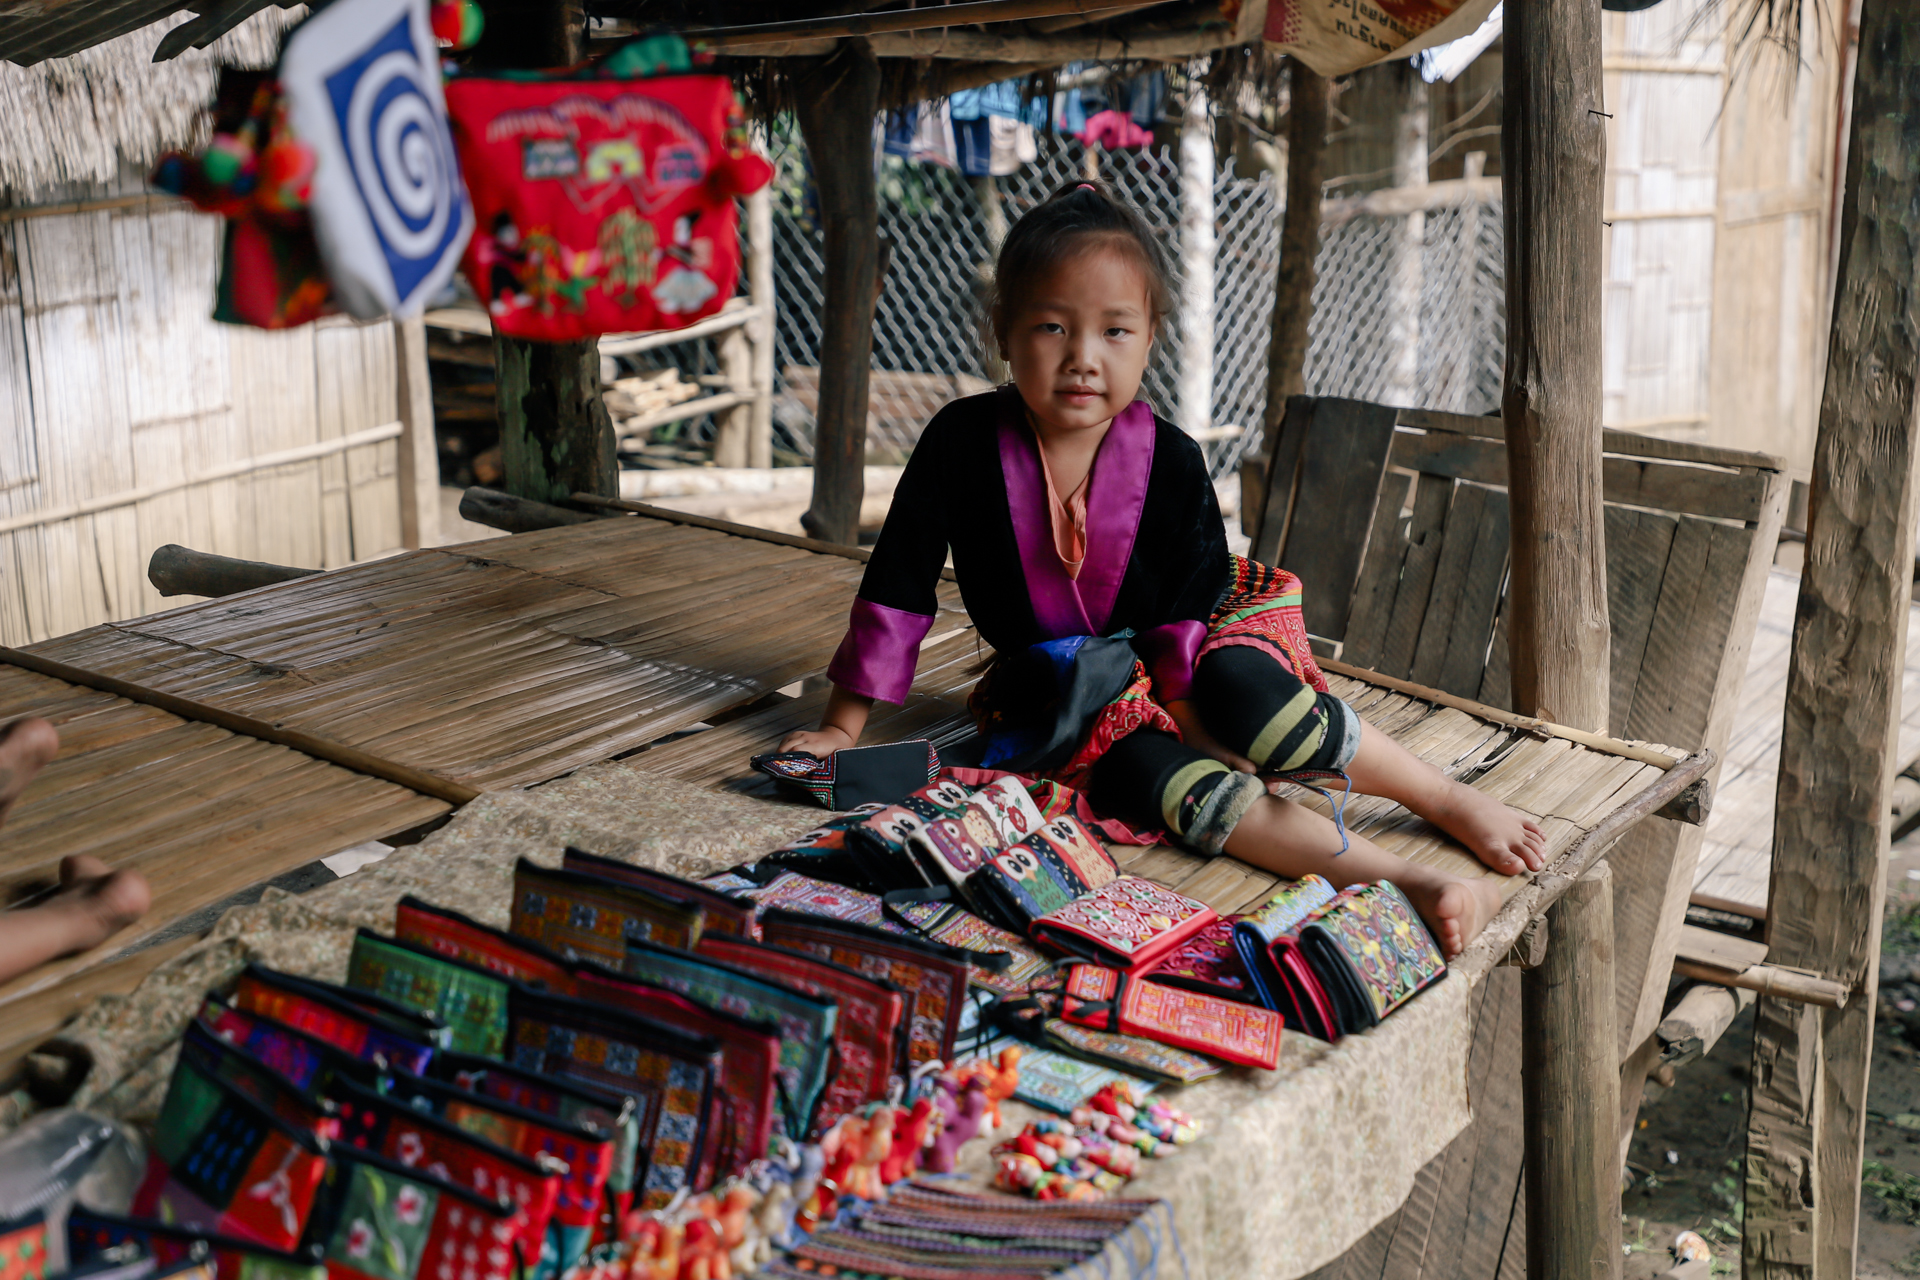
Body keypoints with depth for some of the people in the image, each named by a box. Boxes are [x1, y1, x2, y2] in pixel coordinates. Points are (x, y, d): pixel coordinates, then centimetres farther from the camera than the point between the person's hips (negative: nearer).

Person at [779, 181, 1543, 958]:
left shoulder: (1171, 463, -13)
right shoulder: (963, 443, -15)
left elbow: (1188, 609, -6)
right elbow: (896, 590, -10)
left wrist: (1191, 709, -16)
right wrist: (841, 727, -8)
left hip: (1179, 662, 1)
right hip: (1059, 687, 0)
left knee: (1242, 692, -33)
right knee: (1143, 773, -31)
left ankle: (1456, 805, -16)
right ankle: (1403, 882, -38)